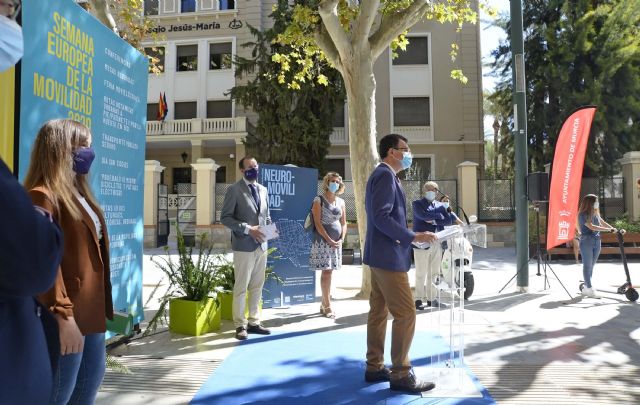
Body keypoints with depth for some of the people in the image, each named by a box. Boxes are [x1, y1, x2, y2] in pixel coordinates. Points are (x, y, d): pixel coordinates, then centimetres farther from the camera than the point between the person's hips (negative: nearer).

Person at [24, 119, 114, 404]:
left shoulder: (79, 194, 16)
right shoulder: (43, 196, -13)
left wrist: (102, 306, 16)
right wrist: (61, 314, -23)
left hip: (91, 312, 10)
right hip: (68, 316, -9)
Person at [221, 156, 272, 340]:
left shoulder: (263, 189, 13)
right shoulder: (234, 190, -5)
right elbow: (225, 218, -9)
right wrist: (247, 229, -18)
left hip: (262, 245, 6)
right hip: (244, 246, -6)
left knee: (257, 287, 12)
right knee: (241, 287, 1)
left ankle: (254, 322, 23)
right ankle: (240, 325, 13)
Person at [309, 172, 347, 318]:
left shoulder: (341, 202, 12)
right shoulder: (319, 200, -5)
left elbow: (343, 223, 13)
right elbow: (318, 223, -11)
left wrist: (341, 239, -2)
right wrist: (329, 240, -15)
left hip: (337, 241, 5)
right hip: (323, 241, -5)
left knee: (329, 272, 9)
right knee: (326, 272, -6)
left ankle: (323, 304, 19)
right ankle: (327, 306, -1)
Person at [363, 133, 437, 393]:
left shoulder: (381, 175, 18)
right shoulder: (386, 175, -14)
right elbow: (381, 217, -23)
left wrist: (407, 236, 16)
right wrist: (413, 237, -21)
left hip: (381, 254, 11)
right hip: (389, 256, -11)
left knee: (379, 312, 13)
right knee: (405, 314, -6)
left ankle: (374, 367, 22)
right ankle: (400, 374, 3)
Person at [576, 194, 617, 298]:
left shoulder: (596, 214, 12)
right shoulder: (583, 215, -11)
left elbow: (603, 223, 13)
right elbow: (592, 227, -20)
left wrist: (615, 230, -1)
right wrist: (609, 229, -24)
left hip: (597, 241, 7)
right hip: (586, 242, -7)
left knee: (591, 265, 9)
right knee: (587, 265, -3)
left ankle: (586, 288, 16)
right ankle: (590, 290, -2)